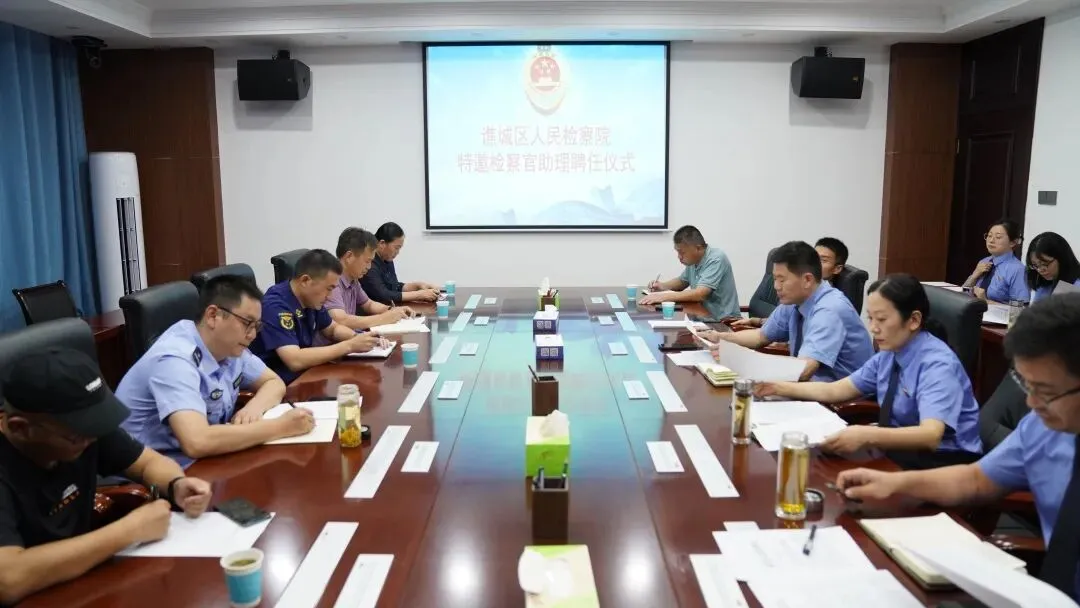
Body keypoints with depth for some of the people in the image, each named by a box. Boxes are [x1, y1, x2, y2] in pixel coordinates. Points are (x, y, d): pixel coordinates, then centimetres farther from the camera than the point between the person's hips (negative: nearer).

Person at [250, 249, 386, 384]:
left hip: (305, 374, 8)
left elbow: (332, 329, 17)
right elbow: (295, 361, -33)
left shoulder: (311, 299, 1)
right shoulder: (275, 306, -24)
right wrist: (349, 346, -28)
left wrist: (358, 337, -4)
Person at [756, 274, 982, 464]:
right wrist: (782, 388, -2)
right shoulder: (888, 355, 2)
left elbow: (930, 435, -36)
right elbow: (836, 390, 7)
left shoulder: (938, 364, -22)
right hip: (903, 449, 7)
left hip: (943, 461, -7)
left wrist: (866, 436, -50)